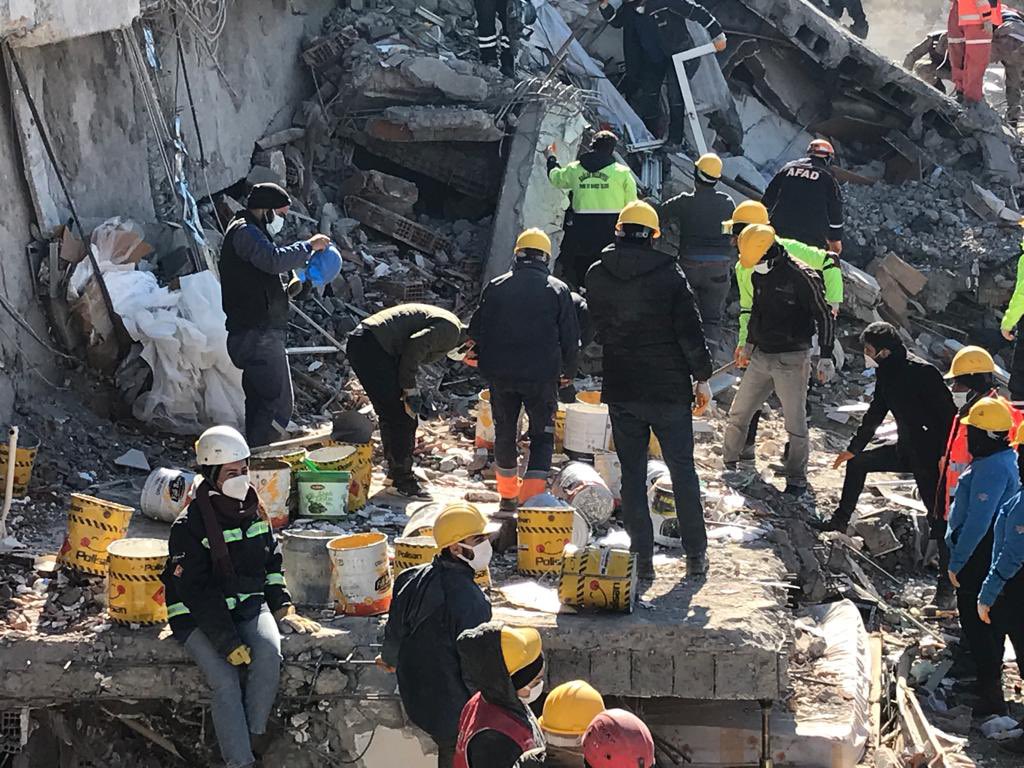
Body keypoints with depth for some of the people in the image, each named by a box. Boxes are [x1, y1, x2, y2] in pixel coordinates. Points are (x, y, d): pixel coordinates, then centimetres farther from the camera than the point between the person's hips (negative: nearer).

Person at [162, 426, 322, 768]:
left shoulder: (253, 513, 6)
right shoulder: (189, 527, -14)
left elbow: (272, 563, 20)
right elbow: (197, 592, -16)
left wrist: (282, 608, 8)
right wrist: (228, 643, -21)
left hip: (249, 605, 4)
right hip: (198, 618, -4)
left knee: (269, 654, -26)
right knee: (225, 680, -25)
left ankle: (254, 736, -13)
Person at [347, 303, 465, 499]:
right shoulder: (451, 330, -9)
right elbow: (415, 346, -21)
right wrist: (410, 389, -13)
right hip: (371, 348, -11)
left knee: (391, 415, 20)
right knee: (401, 416, -4)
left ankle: (396, 472, 31)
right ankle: (403, 480, 2)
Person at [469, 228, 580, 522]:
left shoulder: (496, 287, 3)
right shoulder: (558, 289, 0)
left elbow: (477, 330, 6)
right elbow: (571, 338, 2)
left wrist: (485, 364, 21)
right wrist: (568, 371, 17)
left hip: (500, 374, 2)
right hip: (542, 376, -2)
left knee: (504, 432, 17)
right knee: (542, 434, 7)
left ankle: (508, 494, 28)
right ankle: (533, 495, -8)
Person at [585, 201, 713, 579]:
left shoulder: (597, 275, -1)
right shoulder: (669, 274, -10)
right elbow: (690, 330, -8)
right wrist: (702, 377, 1)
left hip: (620, 390, 2)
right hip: (669, 388, -2)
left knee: (632, 474, 8)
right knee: (682, 470, 10)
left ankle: (642, 558, 7)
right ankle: (695, 555, 15)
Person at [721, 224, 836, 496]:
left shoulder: (803, 277, -17)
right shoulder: (759, 274, 5)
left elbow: (825, 317, -12)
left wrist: (826, 356, -14)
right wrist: (749, 345, 28)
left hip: (791, 360, -7)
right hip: (760, 358, 7)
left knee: (795, 423, -1)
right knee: (738, 414, 11)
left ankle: (797, 480, 11)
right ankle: (728, 465, 26)